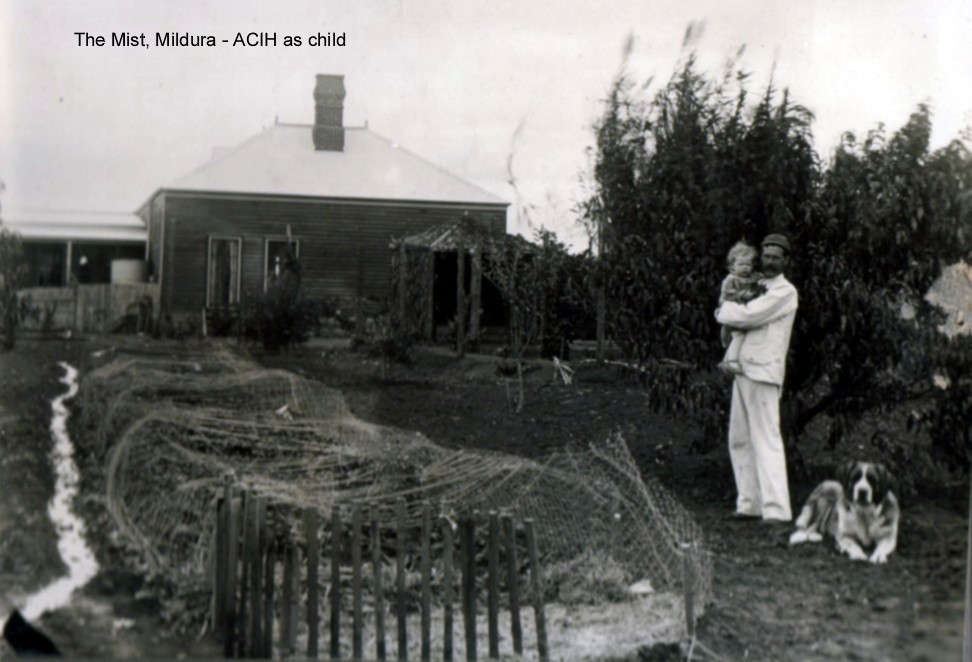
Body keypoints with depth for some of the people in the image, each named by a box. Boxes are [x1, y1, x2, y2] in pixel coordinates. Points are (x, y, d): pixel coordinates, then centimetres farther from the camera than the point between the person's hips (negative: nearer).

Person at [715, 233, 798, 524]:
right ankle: (750, 503, 18)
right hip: (742, 369, 9)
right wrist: (730, 310, 0)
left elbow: (746, 316, -16)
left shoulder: (785, 292, -6)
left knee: (766, 440, -11)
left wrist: (725, 309, 2)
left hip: (763, 372, -9)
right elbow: (733, 318, 22)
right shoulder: (758, 288, 20)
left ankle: (776, 509, -12)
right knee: (740, 440, 11)